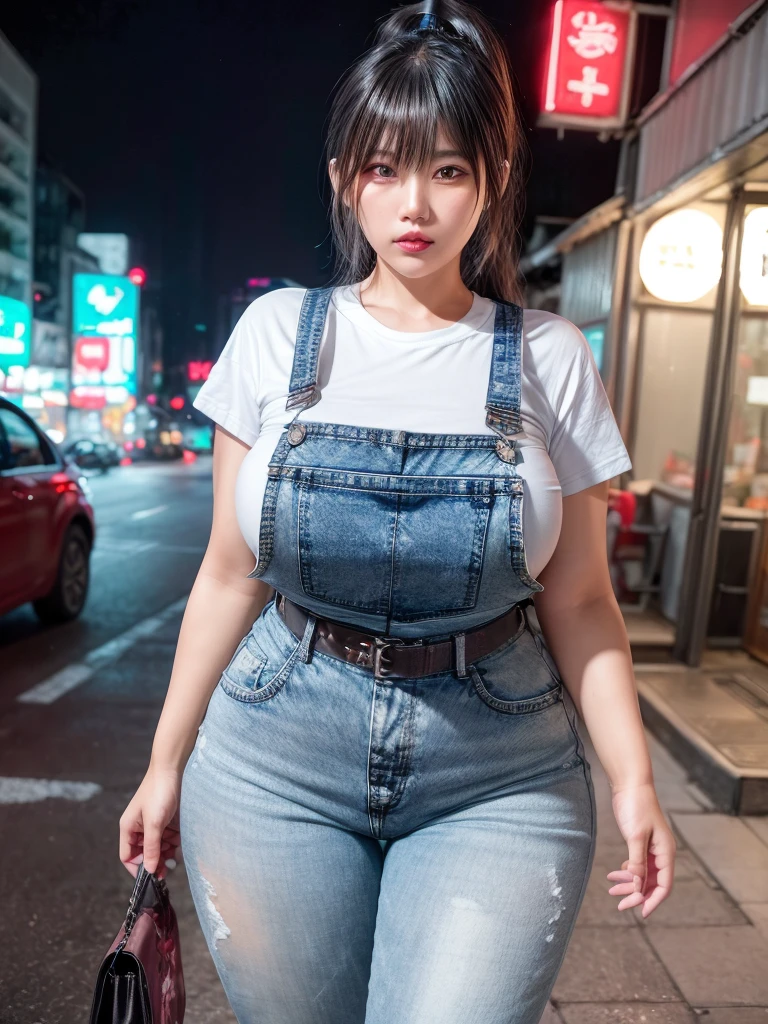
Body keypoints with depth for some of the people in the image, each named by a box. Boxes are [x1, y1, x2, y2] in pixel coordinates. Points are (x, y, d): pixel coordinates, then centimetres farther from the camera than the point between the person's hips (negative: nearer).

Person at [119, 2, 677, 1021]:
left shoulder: (550, 358, -3)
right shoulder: (279, 331, -1)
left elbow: (578, 601, 1)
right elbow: (230, 574, 2)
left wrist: (633, 778, -8)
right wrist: (168, 762, 6)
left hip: (499, 779, 0)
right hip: (275, 760, 1)